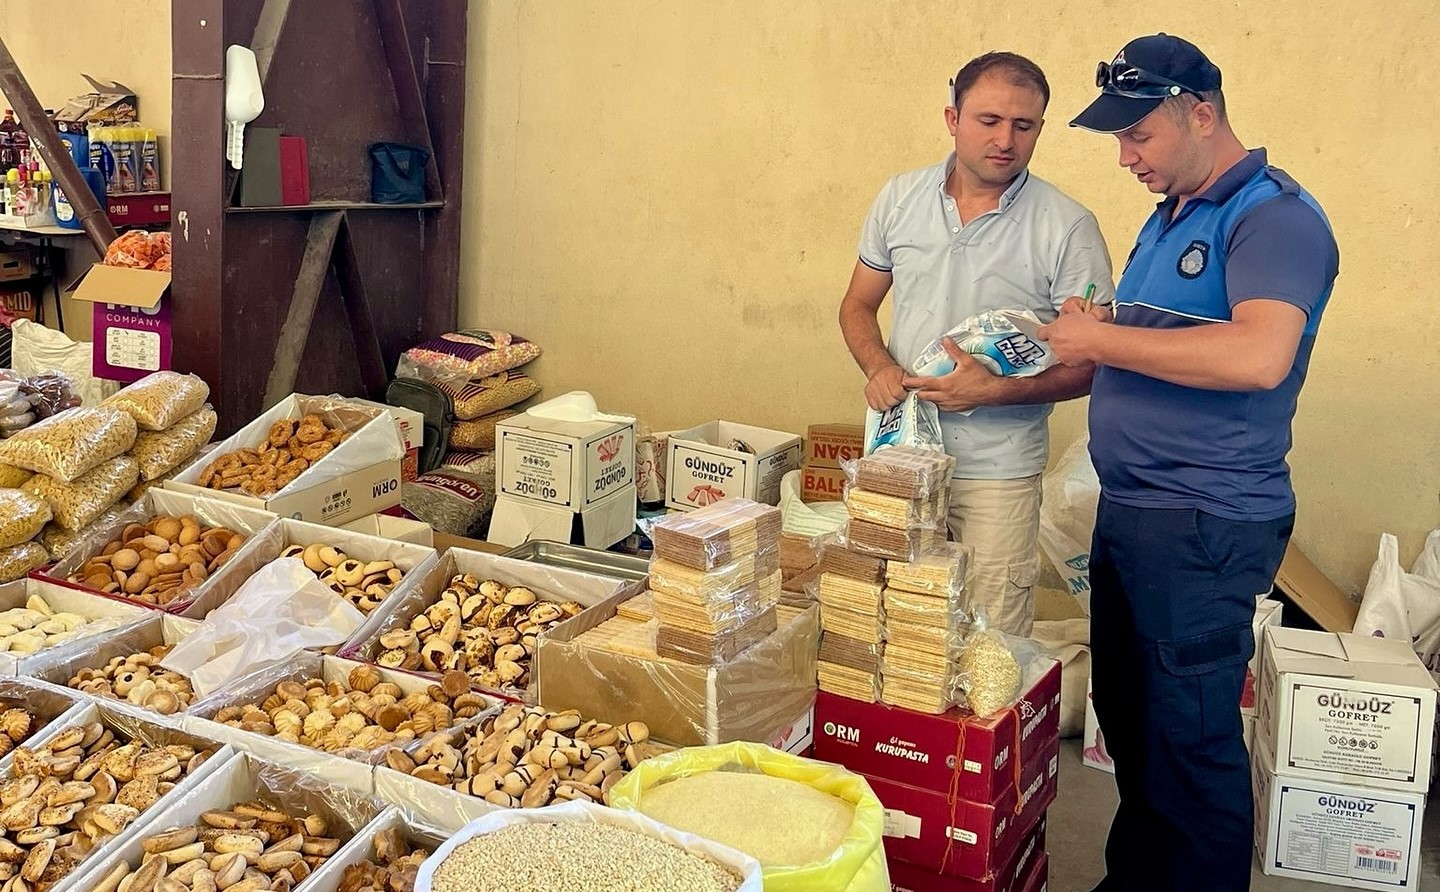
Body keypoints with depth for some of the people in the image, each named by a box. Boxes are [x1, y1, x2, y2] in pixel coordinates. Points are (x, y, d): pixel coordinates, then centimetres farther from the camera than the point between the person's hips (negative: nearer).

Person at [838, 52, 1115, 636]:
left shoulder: (1068, 228, -9)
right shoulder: (900, 199, 3)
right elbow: (858, 306, 13)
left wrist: (996, 391, -21)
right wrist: (878, 368, -8)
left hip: (997, 472, -3)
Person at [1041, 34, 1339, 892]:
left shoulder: (1275, 216, -14)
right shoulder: (1170, 217, 15)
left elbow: (1259, 357, -31)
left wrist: (1104, 339, -22)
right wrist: (1096, 328, 3)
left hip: (1206, 525, -9)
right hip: (1128, 509, 9)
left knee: (1191, 737, 1)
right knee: (1125, 715, 19)